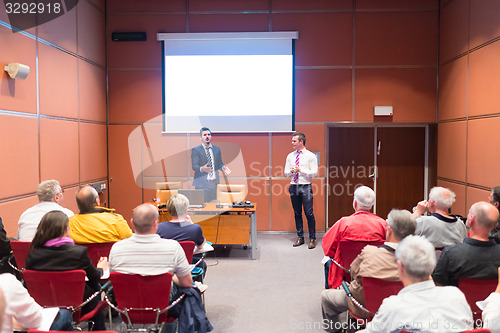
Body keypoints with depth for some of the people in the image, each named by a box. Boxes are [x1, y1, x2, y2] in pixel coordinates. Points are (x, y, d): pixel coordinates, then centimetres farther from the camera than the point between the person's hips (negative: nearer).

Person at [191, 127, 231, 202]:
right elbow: (194, 166, -9)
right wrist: (202, 169, -31)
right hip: (201, 183, -4)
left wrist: (223, 167, -7)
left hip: (213, 183, 4)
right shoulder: (195, 150, 0)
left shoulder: (217, 149, 15)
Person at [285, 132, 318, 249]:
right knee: (297, 213, 10)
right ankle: (300, 237, 21)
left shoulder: (311, 156, -2)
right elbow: (286, 173, 11)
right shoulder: (290, 156, 11)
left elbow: (314, 173, -8)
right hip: (294, 187, 4)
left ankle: (312, 239, 7)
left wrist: (300, 170, -16)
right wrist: (292, 171, -11)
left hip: (305, 187, -4)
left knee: (309, 214, -4)